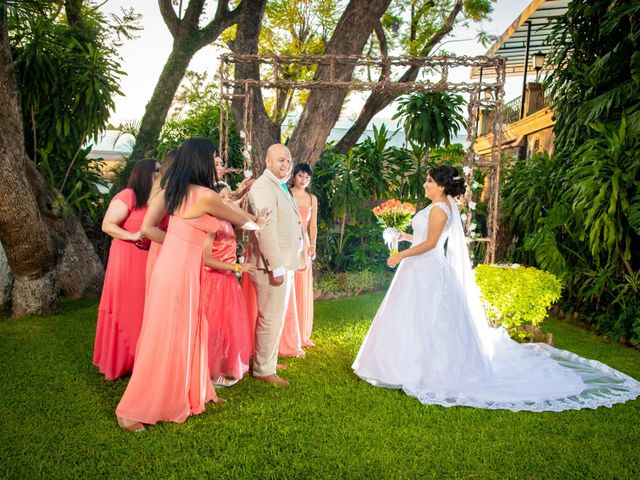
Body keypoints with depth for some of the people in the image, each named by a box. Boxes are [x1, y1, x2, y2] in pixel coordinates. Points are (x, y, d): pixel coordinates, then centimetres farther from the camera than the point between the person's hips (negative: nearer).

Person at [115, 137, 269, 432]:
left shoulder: (173, 189, 6)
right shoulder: (204, 195, -16)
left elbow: (149, 227, 12)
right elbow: (234, 217, 1)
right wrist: (254, 223, 21)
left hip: (176, 267, 8)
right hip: (179, 271, -8)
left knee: (187, 333, 19)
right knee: (163, 340, 2)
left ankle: (193, 393, 36)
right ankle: (131, 410, 15)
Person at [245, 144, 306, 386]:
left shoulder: (280, 187, 16)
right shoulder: (264, 186, -15)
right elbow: (265, 230, -23)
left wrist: (286, 264, 15)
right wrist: (277, 267, -23)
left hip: (284, 264, 10)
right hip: (273, 266, -10)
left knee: (275, 318, 20)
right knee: (271, 319, 0)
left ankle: (268, 360, 35)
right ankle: (263, 370, 15)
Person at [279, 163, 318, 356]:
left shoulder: (312, 199, 13)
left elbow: (313, 225, 15)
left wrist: (312, 246, 4)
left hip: (304, 245, 5)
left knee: (303, 291, 12)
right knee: (288, 294, -5)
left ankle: (302, 335, 26)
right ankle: (290, 343, 1)